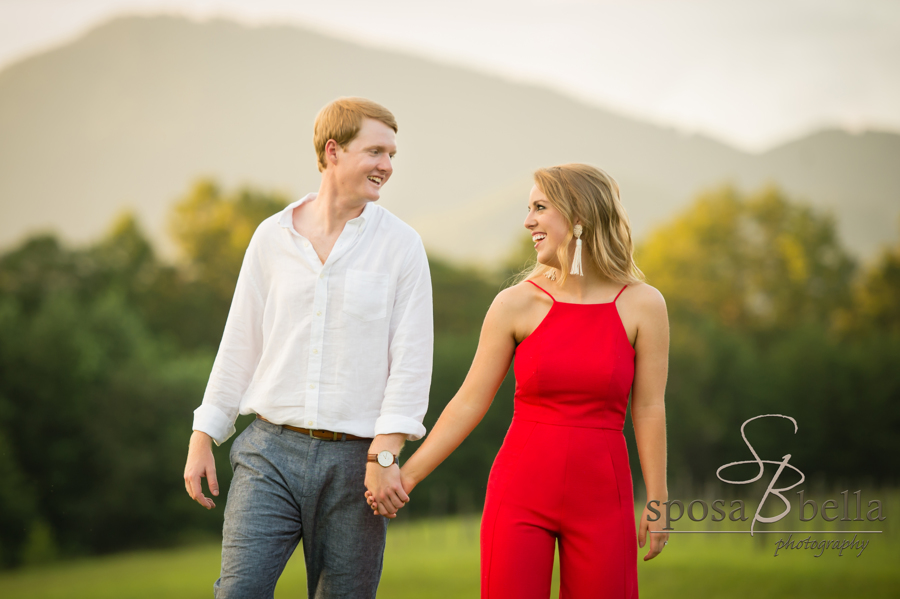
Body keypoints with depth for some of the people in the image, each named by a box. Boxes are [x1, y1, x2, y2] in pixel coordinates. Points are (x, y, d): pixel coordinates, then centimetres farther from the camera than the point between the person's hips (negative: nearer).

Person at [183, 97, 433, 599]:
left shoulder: (400, 245, 1)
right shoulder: (272, 237, 8)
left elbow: (412, 360, -3)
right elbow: (240, 345, 13)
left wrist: (385, 454, -13)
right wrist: (203, 437, 10)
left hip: (354, 459, -1)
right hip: (272, 450, 1)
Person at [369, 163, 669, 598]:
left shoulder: (642, 305, -2)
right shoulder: (517, 305, -1)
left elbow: (648, 408, 1)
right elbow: (470, 402, 2)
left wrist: (657, 501, 2)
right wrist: (406, 475, -1)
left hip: (601, 498, 0)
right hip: (521, 492, 0)